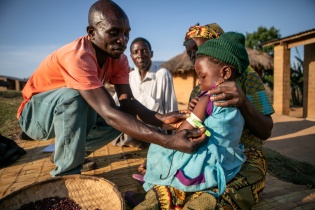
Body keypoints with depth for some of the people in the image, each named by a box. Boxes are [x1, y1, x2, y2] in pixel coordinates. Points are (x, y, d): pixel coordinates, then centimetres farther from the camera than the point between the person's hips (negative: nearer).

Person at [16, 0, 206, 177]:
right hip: (35, 114, -6)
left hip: (67, 113, 6)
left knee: (123, 120, -11)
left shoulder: (118, 58, -12)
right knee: (73, 95, -37)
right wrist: (169, 141, -47)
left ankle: (70, 151, 9)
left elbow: (127, 102, -19)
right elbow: (109, 114, -43)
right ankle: (67, 172, -17)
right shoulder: (78, 57, -36)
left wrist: (161, 120, -38)